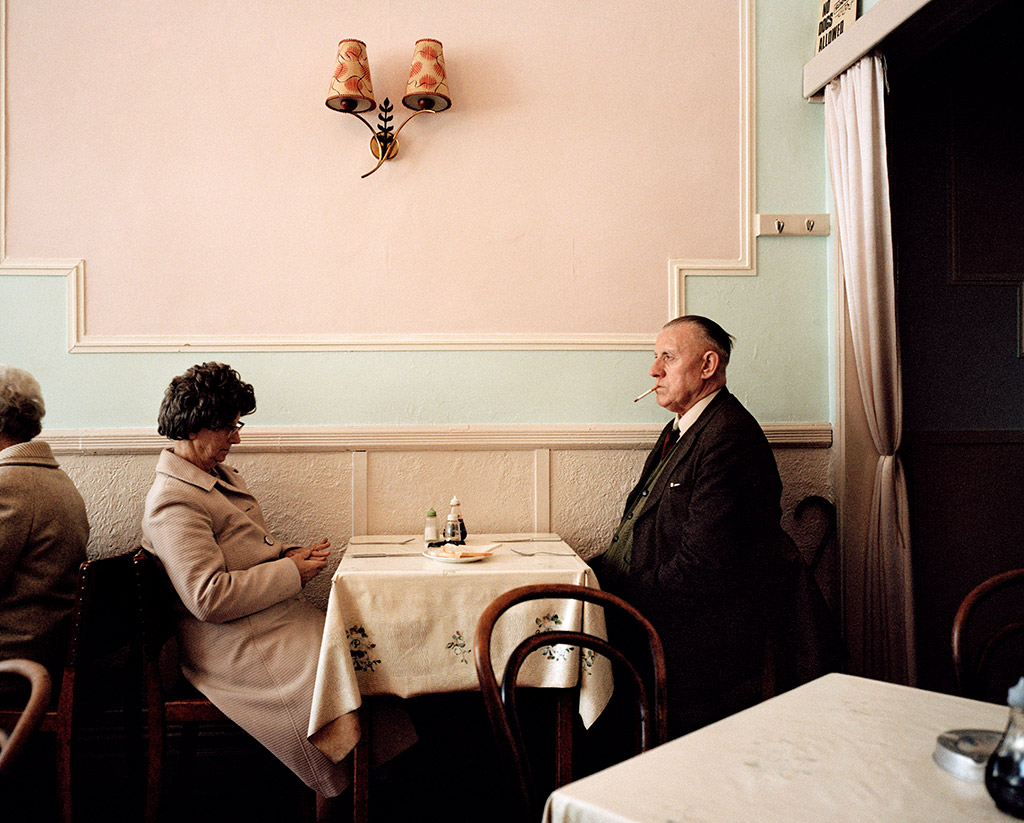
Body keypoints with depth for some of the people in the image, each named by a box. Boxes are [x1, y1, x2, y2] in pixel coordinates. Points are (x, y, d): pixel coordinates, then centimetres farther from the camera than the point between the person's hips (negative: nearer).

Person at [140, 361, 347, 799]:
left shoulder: (221, 476, 16)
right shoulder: (173, 501, -15)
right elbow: (208, 598, -23)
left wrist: (289, 553, 4)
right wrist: (291, 573, -16)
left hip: (279, 617, 9)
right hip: (236, 647, -9)